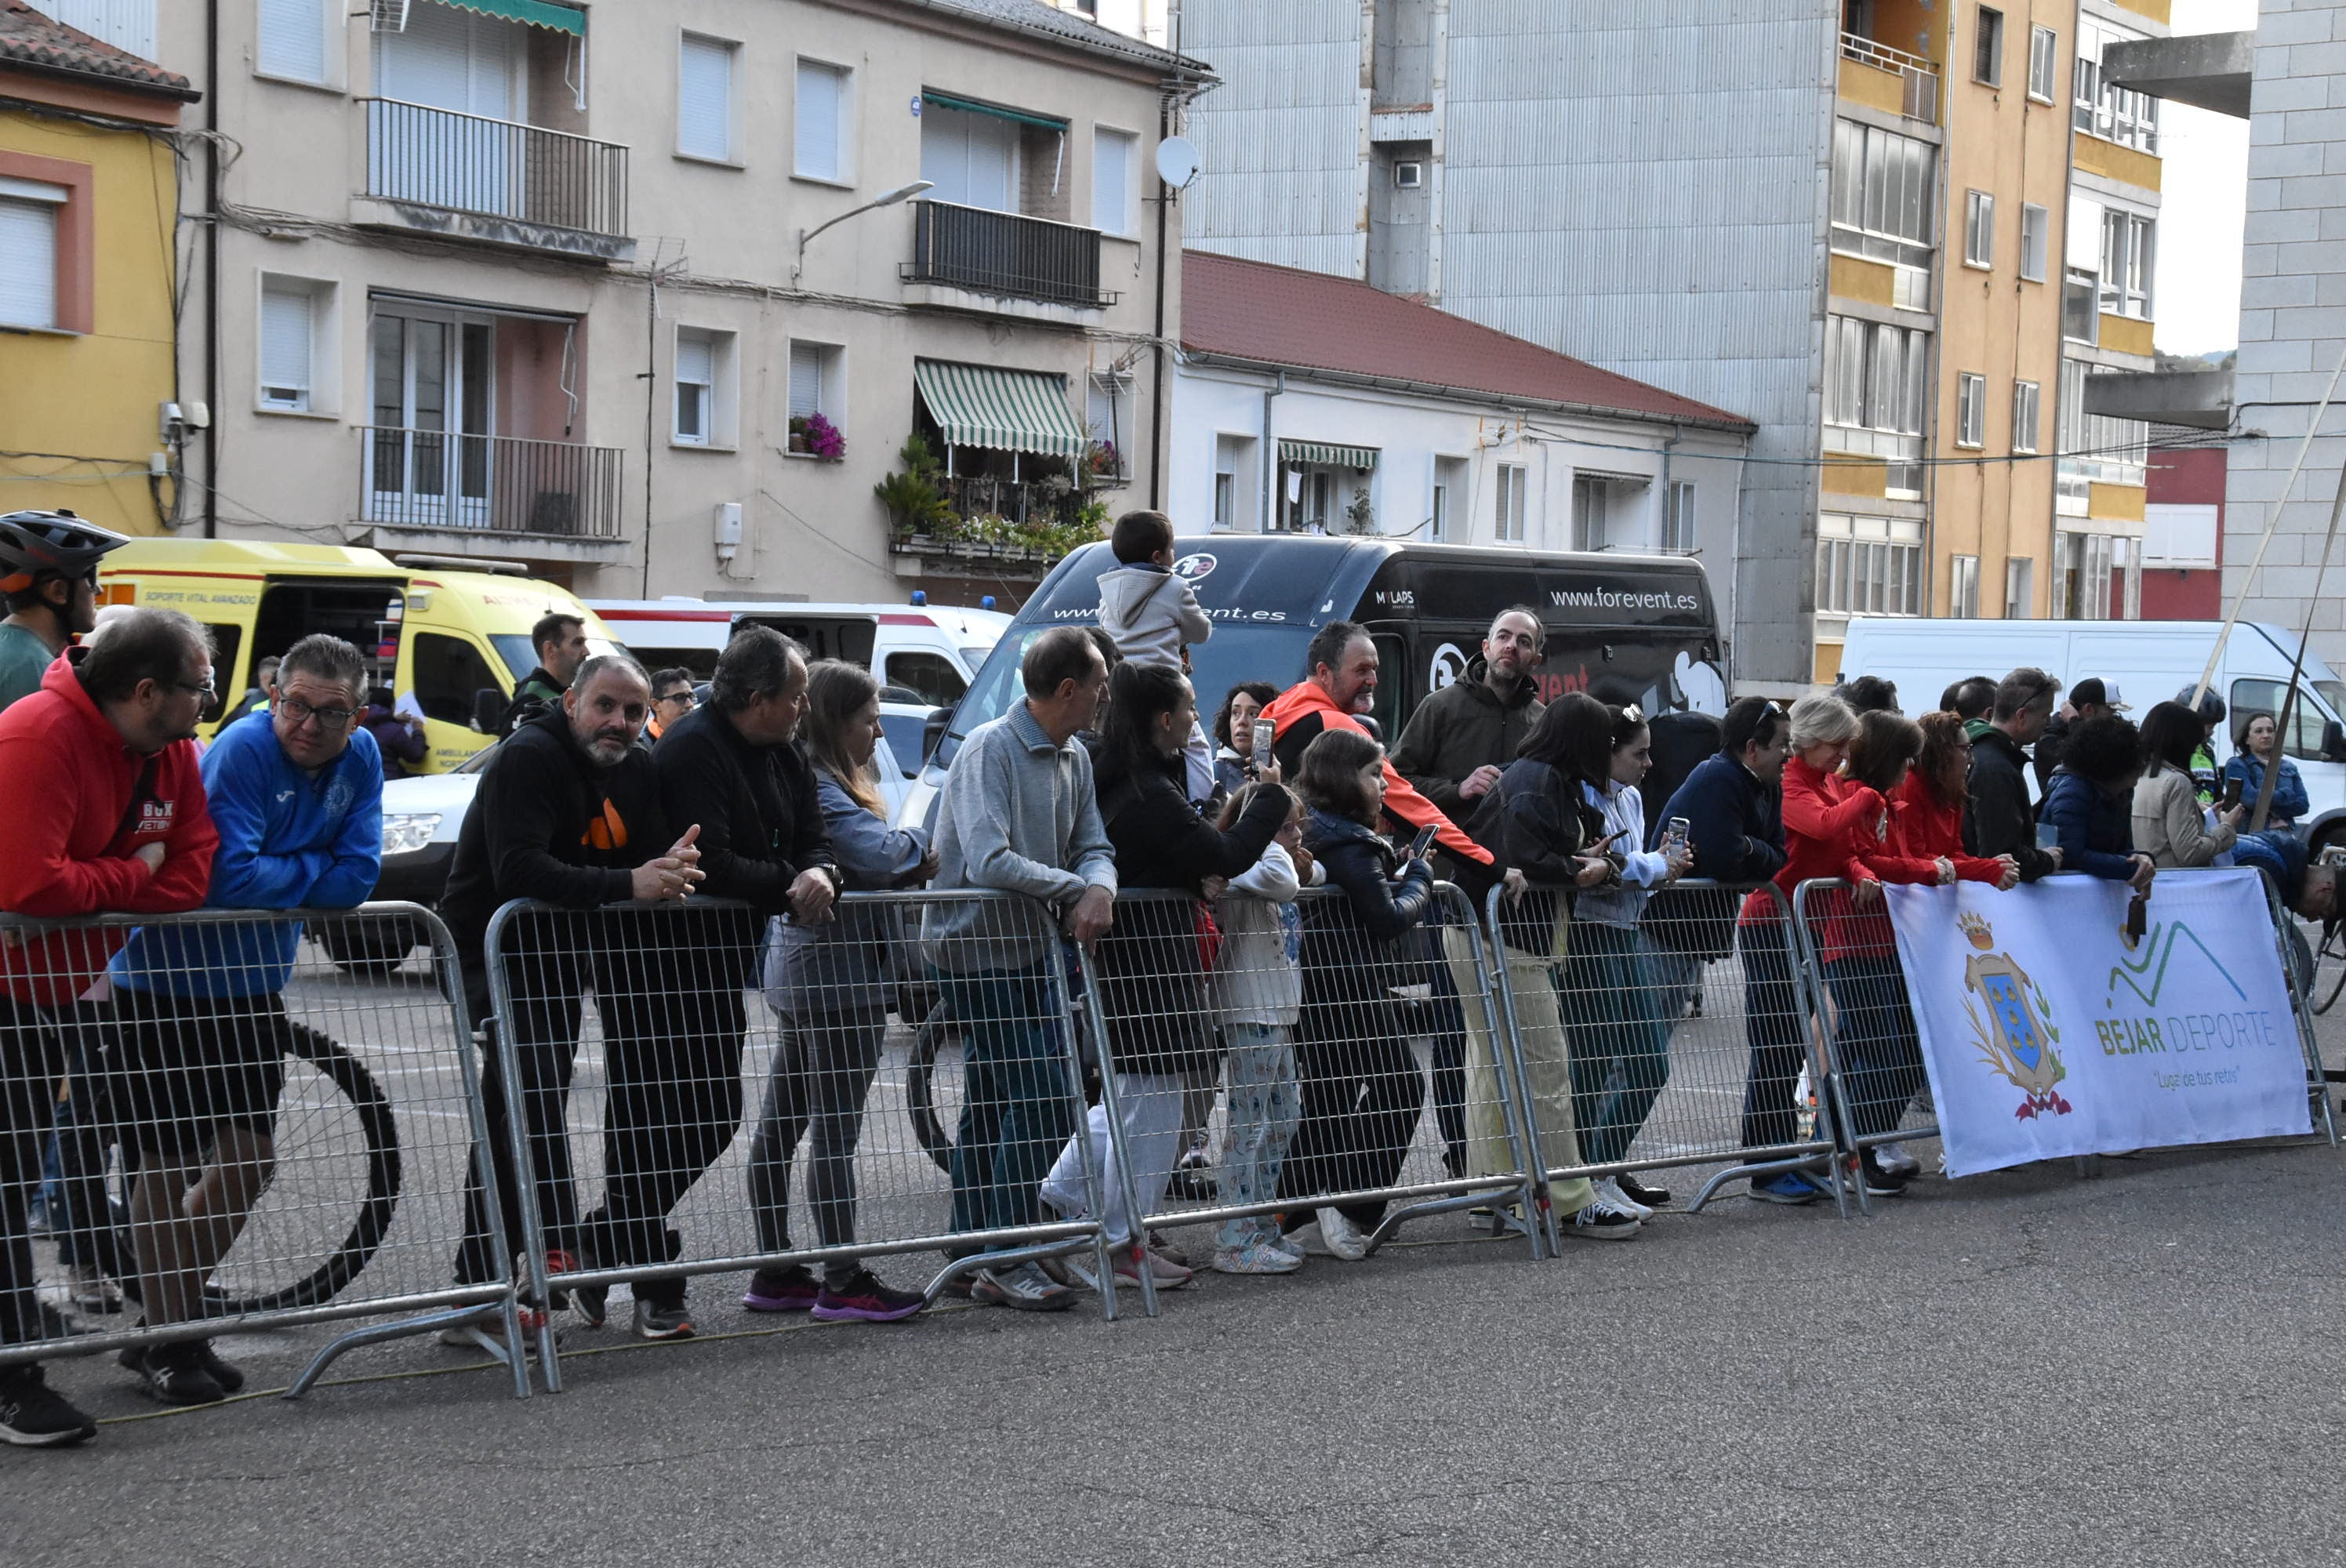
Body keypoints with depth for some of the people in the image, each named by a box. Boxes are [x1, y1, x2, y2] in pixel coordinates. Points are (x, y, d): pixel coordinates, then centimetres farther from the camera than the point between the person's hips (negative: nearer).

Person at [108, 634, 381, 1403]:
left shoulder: (359, 760, -2)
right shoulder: (243, 752, -22)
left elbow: (357, 878, -8)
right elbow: (232, 877, -29)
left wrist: (281, 876, -17)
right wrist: (314, 870, -13)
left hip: (253, 984, 7)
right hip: (167, 979, -7)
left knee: (249, 1160, 10)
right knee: (169, 1164, 2)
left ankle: (179, 1321, 25)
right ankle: (167, 1340, 13)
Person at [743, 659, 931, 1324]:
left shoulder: (809, 782, 16)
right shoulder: (819, 789, -17)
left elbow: (862, 859, 13)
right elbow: (878, 852, -27)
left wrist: (909, 862, -5)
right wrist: (920, 844, -7)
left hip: (799, 970, 11)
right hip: (838, 976, -11)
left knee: (781, 1122, 12)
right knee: (835, 1127, -6)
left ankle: (776, 1274, 19)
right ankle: (844, 1283, -2)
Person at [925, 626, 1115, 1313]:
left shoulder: (1074, 760, 10)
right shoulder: (990, 749, -17)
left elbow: (1093, 846, 7)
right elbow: (990, 862, -26)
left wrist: (1099, 890, -17)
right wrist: (1074, 888, -17)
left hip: (1031, 948, 9)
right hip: (976, 949, -9)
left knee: (991, 1107, 13)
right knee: (1043, 1105, -12)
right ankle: (1003, 1263, -6)